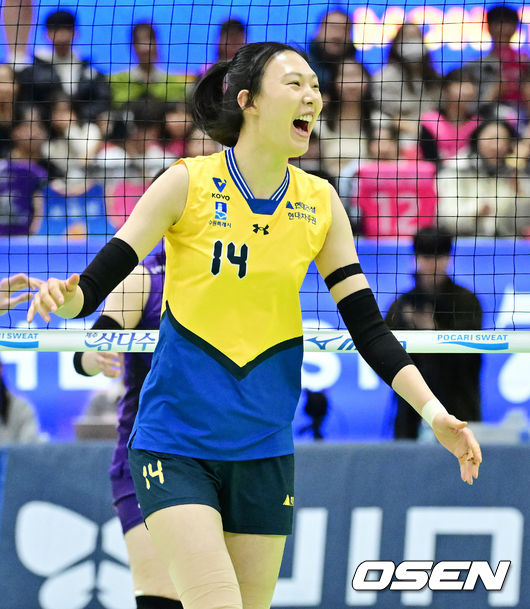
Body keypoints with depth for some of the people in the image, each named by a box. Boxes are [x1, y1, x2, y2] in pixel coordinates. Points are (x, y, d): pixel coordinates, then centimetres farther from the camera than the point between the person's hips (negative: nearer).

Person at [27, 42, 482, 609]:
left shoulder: (320, 202, 4)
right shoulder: (188, 184, -6)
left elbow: (367, 325, 5)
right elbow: (99, 280, -8)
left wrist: (433, 412, -5)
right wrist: (65, 295, -32)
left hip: (264, 448, 4)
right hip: (176, 443, -4)